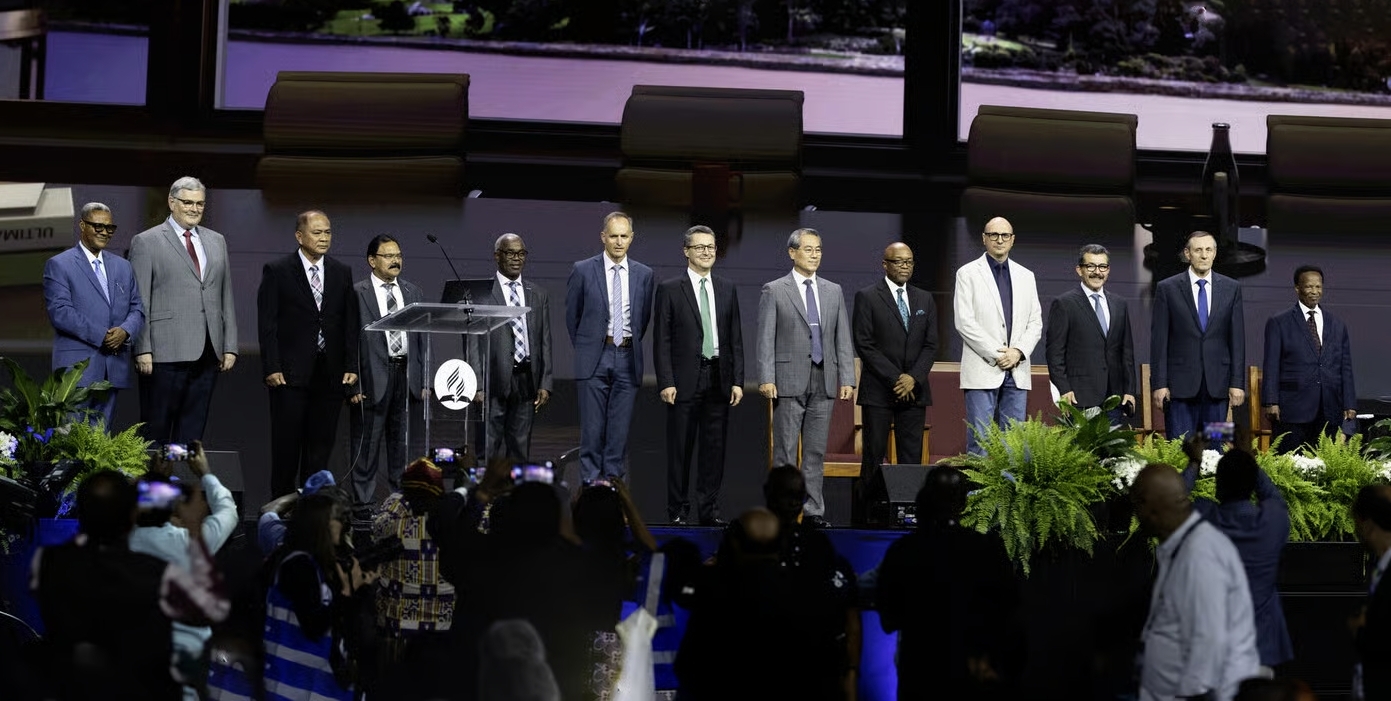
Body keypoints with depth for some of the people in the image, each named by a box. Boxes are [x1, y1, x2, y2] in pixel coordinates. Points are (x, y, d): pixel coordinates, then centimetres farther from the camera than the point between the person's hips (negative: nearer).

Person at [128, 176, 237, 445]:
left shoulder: (216, 241, 17)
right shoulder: (146, 242, 1)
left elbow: (226, 297, 16)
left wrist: (230, 346, 10)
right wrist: (143, 350, -10)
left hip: (207, 353, 5)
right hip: (166, 352, -5)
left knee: (192, 431, 7)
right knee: (157, 431, 0)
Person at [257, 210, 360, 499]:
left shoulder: (342, 273, 12)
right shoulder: (277, 271, 1)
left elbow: (351, 323, 11)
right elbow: (267, 323, -3)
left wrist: (351, 366, 2)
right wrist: (272, 367, -10)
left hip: (330, 374, 4)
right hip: (291, 374, -3)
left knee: (321, 445, 5)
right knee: (286, 445, -1)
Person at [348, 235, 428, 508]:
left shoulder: (413, 293, 13)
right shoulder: (357, 293, -3)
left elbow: (422, 339, 13)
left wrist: (424, 380, 8)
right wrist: (352, 382, -12)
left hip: (406, 373, 5)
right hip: (373, 377, -5)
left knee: (401, 441, 12)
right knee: (366, 442, 1)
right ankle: (364, 502, 8)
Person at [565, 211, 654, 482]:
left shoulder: (644, 274, 7)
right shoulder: (583, 271, 0)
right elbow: (572, 315, 9)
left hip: (627, 358, 2)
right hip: (595, 358, -2)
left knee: (621, 427, 4)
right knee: (592, 427, -1)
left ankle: (614, 479, 10)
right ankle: (591, 481, 5)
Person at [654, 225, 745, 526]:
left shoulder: (727, 289, 12)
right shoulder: (670, 289, 0)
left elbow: (736, 338, 11)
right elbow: (662, 340, -3)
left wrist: (737, 380, 4)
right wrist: (666, 382, -10)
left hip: (719, 379, 3)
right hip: (685, 379, -3)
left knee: (715, 447, 5)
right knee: (680, 449, 1)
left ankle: (709, 510, 13)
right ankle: (678, 510, 9)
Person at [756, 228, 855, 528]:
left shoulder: (834, 291, 14)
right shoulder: (774, 290, 2)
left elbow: (843, 339, 11)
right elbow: (765, 339, -3)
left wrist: (847, 378, 3)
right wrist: (766, 378, -12)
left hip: (824, 381, 4)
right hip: (789, 380, -4)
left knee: (816, 451, 6)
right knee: (785, 451, -1)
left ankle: (814, 510, 10)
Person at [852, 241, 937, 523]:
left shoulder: (924, 300, 14)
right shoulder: (867, 297, 0)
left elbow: (931, 345, 10)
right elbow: (864, 344, -7)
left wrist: (914, 378, -7)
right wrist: (895, 379, -12)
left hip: (914, 391, 4)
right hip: (878, 391, -4)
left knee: (912, 458, 1)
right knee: (873, 458, -3)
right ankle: (866, 519, 0)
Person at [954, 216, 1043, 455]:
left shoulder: (1026, 276, 16)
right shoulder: (968, 273, 3)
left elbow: (1035, 322, 12)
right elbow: (964, 322, -6)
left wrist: (1019, 351, -6)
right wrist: (996, 354, -11)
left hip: (1017, 371, 4)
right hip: (982, 371, -4)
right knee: (979, 442, -6)